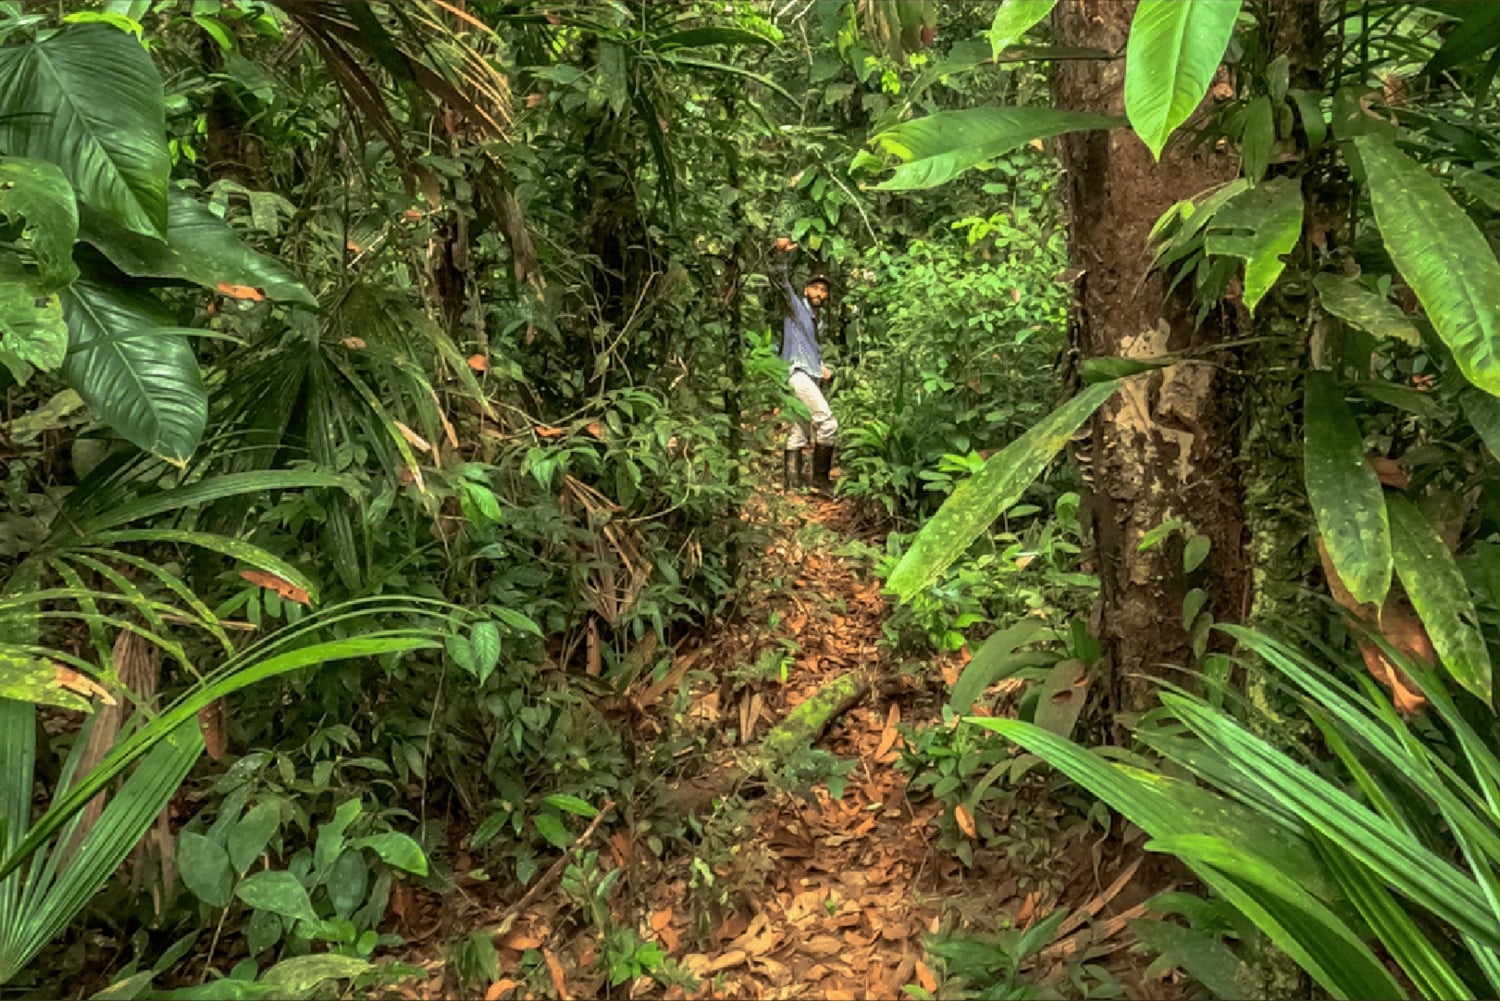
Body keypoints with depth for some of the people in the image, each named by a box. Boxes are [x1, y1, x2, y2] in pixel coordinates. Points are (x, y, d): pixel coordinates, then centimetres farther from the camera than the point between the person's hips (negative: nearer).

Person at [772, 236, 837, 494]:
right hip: (797, 373, -8)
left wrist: (823, 368, 14)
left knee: (798, 433, 6)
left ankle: (793, 483, 8)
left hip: (813, 377, 8)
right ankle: (820, 479, -11)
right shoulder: (796, 306, 2)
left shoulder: (819, 320, 23)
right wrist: (782, 254, -32)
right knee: (828, 423, -16)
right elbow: (782, 281, -15)